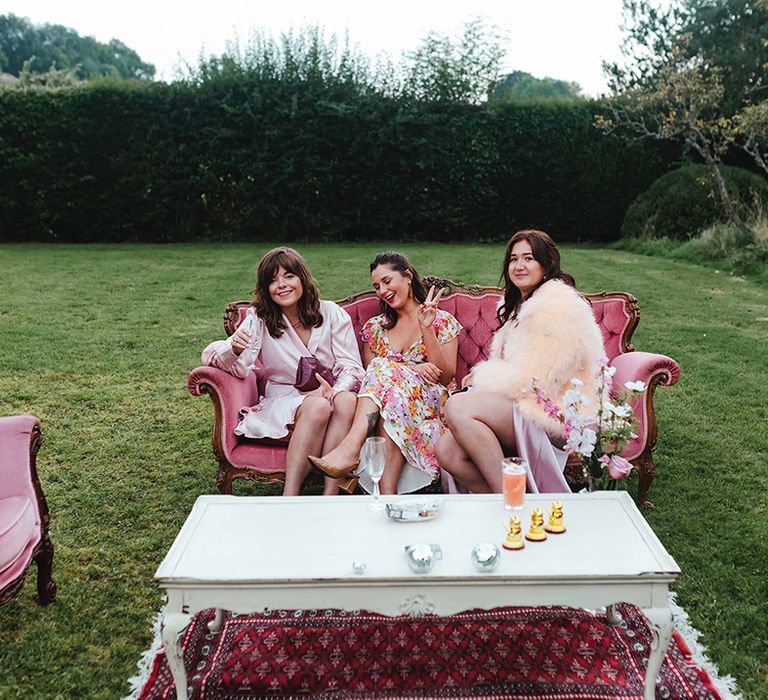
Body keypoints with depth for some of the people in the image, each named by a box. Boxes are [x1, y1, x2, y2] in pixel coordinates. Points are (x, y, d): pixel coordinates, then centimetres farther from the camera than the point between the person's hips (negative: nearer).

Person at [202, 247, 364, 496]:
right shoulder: (259, 319, 3)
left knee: (347, 400, -33)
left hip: (330, 395, 2)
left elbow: (352, 366, 0)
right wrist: (234, 349, -33)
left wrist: (335, 391, -22)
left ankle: (331, 495, -35)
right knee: (317, 407, -35)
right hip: (283, 399, -1)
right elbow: (229, 364, -8)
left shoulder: (332, 314, 4)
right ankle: (289, 497, -33)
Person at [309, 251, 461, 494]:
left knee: (386, 369, -30)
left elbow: (446, 376, -2)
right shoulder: (374, 328, 17)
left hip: (430, 402, -2)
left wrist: (426, 329, -12)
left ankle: (350, 447, -46)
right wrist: (412, 369, -11)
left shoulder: (442, 321, 8)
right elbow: (371, 377, 6)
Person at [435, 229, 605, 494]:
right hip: (521, 407, 9)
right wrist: (482, 376, 0)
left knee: (458, 407, -28)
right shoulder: (520, 304, 22)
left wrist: (483, 376, -6)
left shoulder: (559, 305, -10)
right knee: (447, 453, -15)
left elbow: (540, 379, -17)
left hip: (553, 416, -9)